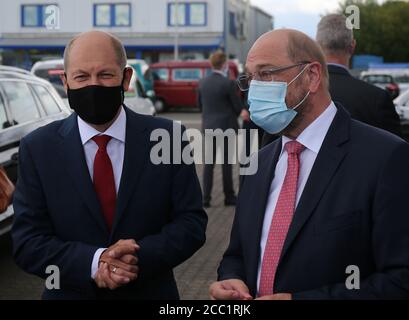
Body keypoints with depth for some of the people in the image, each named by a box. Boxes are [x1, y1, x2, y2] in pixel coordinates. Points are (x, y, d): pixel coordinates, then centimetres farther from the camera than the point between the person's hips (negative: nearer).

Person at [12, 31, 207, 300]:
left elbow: (192, 223, -9)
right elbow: (27, 242, -10)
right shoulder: (37, 149, -8)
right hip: (71, 293, 0)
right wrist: (92, 262, -26)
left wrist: (140, 257, -25)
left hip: (151, 292, 0)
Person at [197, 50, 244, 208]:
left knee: (208, 163, 8)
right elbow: (238, 107, -9)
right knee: (226, 163, 5)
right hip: (226, 127, -4)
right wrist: (233, 117, 11)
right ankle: (229, 197, 13)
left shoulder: (203, 82, 1)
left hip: (208, 126, 4)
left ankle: (205, 197, 6)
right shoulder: (228, 84, -15)